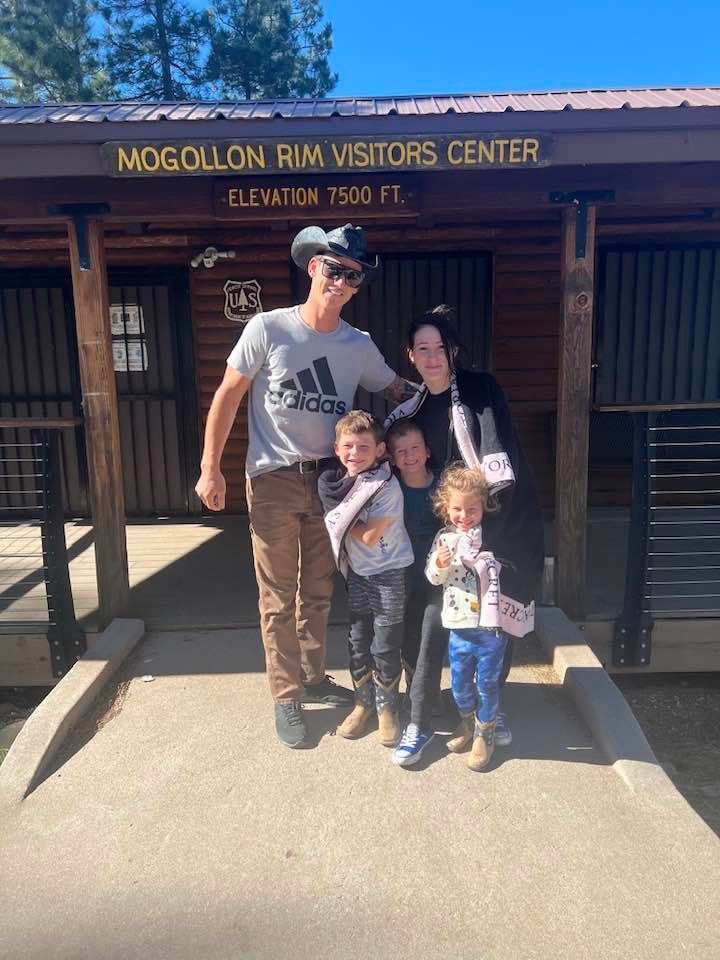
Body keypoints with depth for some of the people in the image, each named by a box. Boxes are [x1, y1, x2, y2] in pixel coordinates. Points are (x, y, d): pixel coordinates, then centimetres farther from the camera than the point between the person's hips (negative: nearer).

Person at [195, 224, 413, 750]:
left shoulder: (359, 346, 3)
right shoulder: (268, 329, -8)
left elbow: (400, 391, 18)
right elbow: (227, 397, -4)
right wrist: (210, 468, -7)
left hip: (327, 479, 4)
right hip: (274, 480, -3)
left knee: (319, 591, 16)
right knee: (279, 596, 5)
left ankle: (314, 678, 36)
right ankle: (286, 696, 21)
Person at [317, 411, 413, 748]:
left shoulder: (387, 486, -19)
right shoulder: (335, 483, -1)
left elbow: (369, 536, -21)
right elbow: (335, 525, 7)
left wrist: (345, 517, -13)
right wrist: (351, 520, -8)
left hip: (389, 573, -5)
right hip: (357, 572, 5)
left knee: (385, 647, 3)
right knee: (358, 643, 13)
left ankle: (387, 707, 22)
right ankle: (363, 702, 31)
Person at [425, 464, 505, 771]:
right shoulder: (444, 538, 2)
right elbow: (433, 578, 4)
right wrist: (439, 564, -15)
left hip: (490, 625, -3)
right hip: (459, 627, 3)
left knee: (487, 684, 11)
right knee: (460, 683, 18)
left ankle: (484, 733, 33)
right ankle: (467, 721, 45)